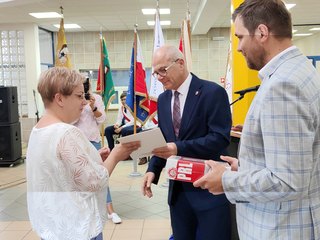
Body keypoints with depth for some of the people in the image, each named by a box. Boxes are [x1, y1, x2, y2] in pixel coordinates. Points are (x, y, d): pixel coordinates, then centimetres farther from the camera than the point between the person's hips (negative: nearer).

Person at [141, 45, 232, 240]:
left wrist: (179, 148, -28)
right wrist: (153, 170, -3)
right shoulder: (163, 99, 9)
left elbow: (220, 138, -19)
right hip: (177, 189, 6)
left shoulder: (213, 92, -12)